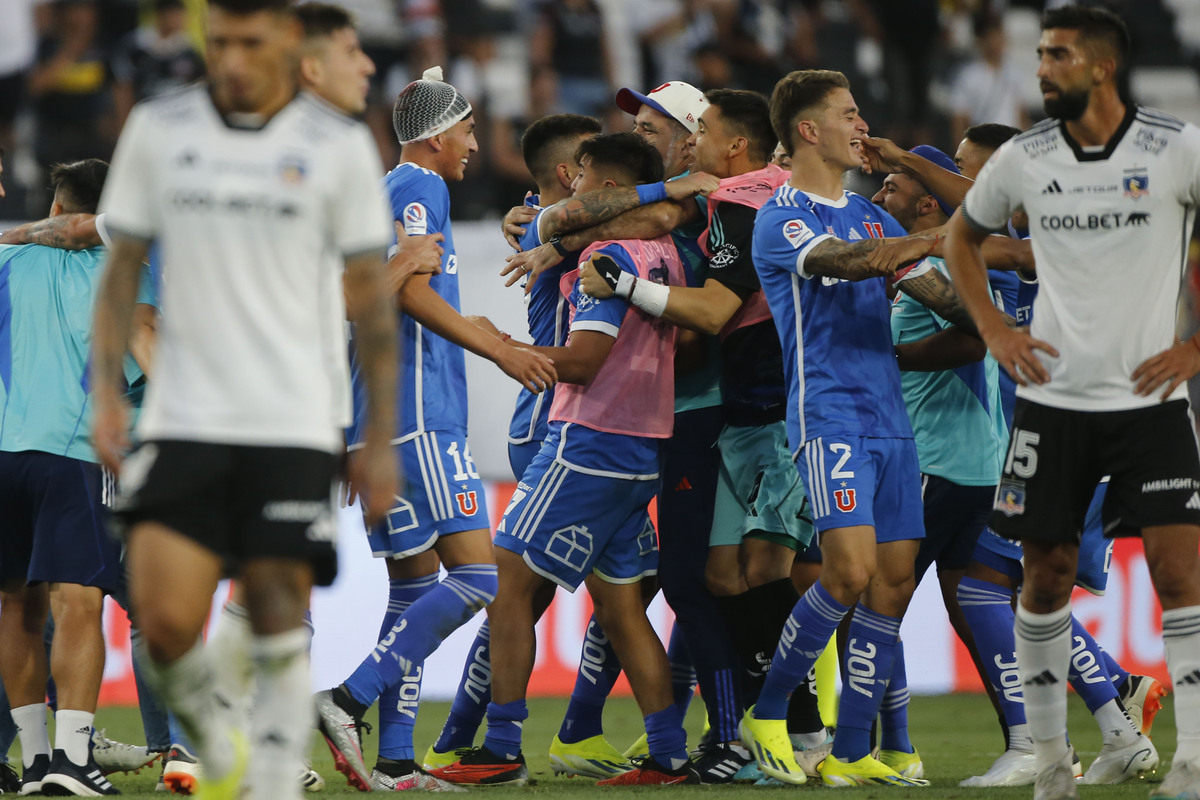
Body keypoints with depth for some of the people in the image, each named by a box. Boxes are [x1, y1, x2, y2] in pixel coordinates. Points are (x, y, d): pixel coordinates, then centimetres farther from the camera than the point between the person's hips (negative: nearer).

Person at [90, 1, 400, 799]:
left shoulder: (338, 145, 1)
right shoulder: (157, 130, 5)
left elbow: (371, 300, 5)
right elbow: (122, 270, 12)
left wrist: (381, 440, 4)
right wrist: (106, 393, 1)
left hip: (295, 425, -1)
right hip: (182, 423, 1)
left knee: (280, 627, -5)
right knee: (166, 620, -11)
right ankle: (211, 731, 19)